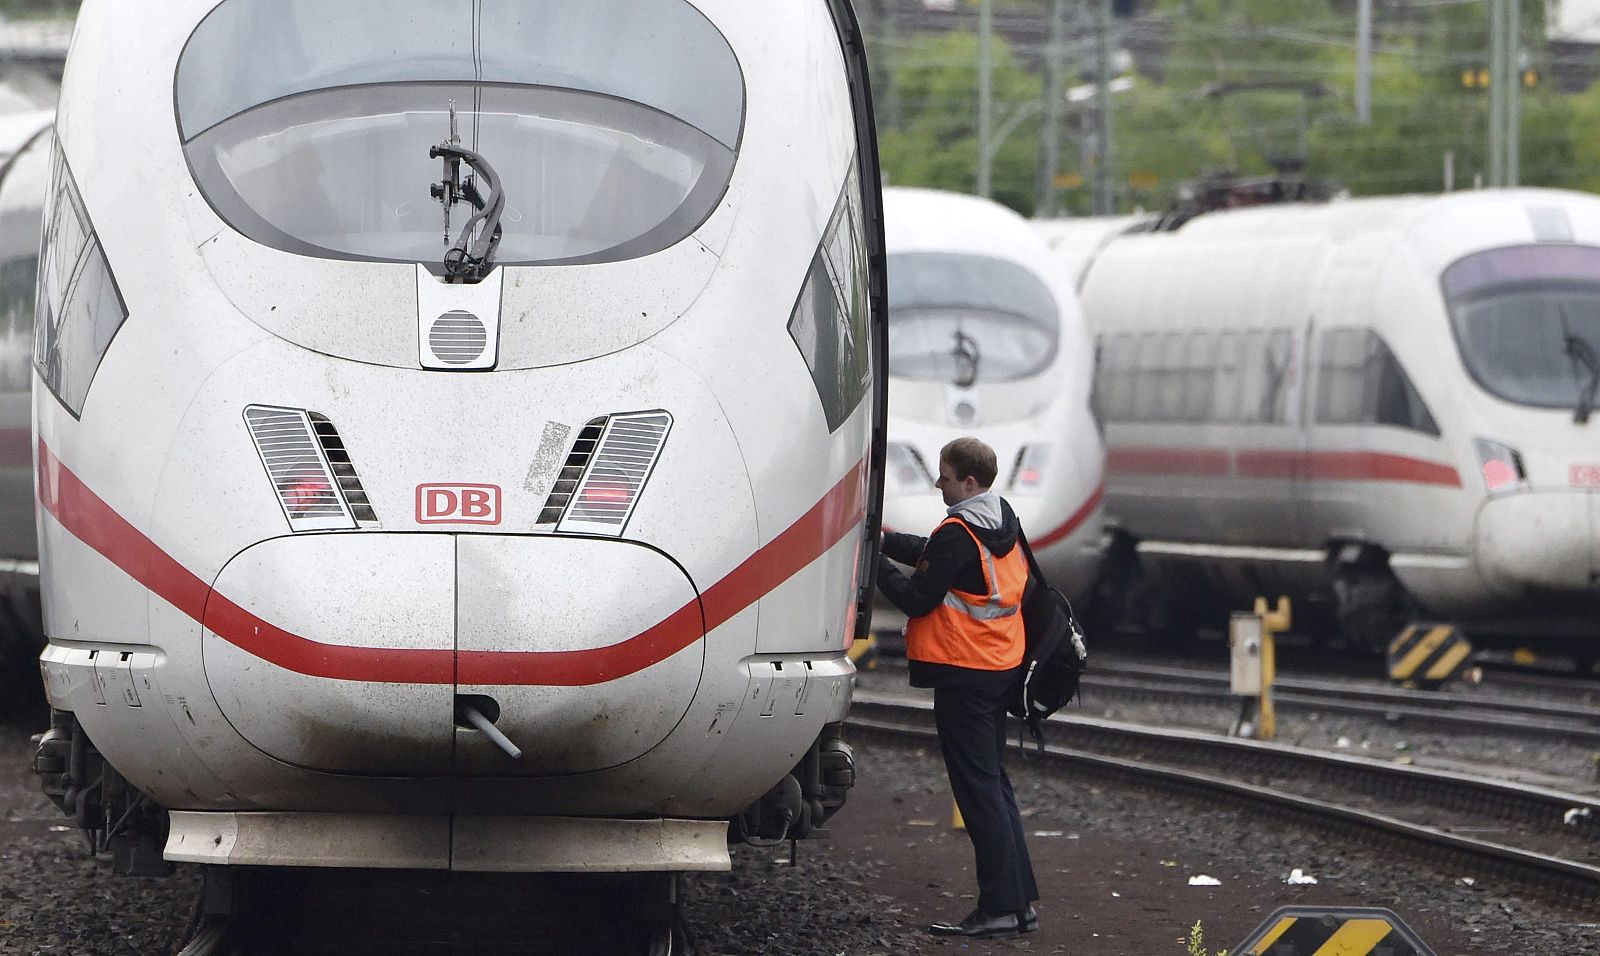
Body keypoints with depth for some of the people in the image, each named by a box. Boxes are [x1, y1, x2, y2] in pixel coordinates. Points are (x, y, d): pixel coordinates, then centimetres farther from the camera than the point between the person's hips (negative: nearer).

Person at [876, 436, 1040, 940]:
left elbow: (917, 598, -17)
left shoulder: (959, 533, -18)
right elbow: (934, 554, 18)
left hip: (963, 673, -9)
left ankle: (999, 908, -6)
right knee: (994, 782, 15)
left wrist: (875, 562, -6)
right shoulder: (1003, 524, 11)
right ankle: (1020, 900, 15)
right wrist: (885, 540, 10)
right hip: (1000, 668, 9)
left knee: (978, 788, -6)